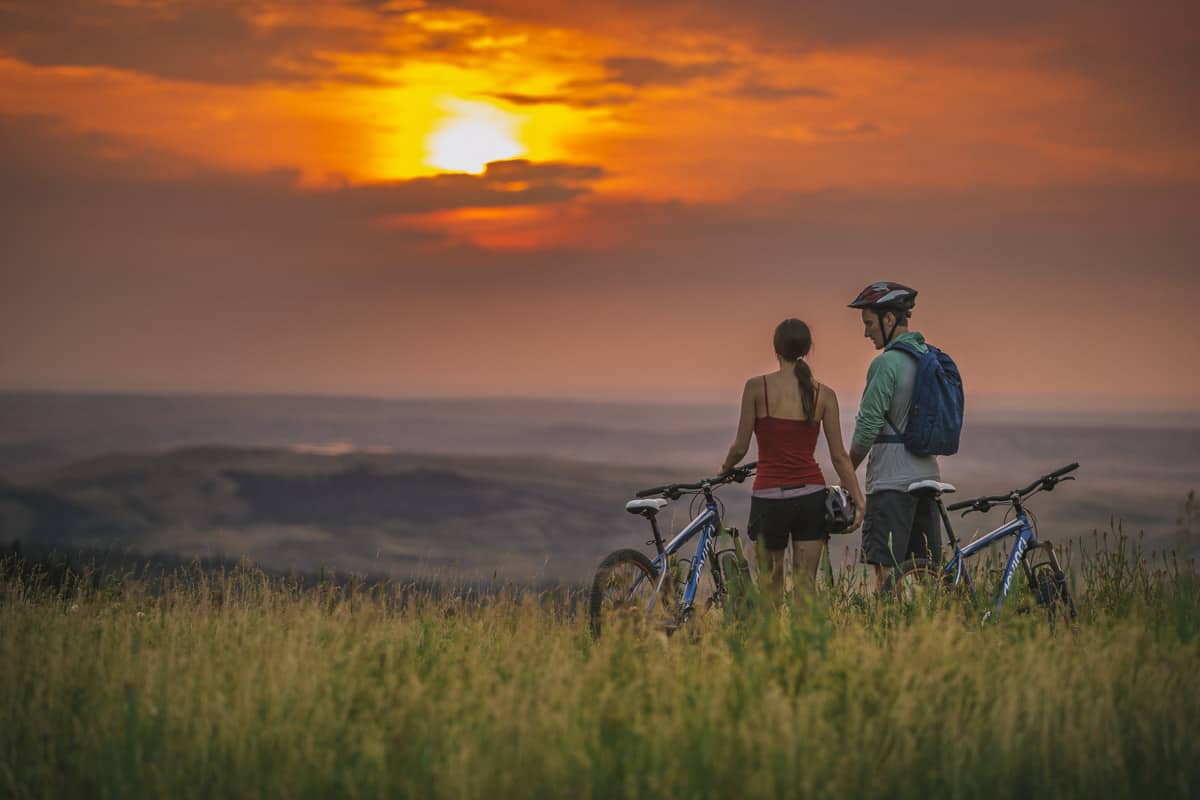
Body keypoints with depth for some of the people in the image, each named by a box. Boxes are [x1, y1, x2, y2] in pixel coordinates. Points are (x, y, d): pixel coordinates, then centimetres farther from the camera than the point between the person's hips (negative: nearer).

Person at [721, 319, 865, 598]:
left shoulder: (757, 387, -7)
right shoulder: (824, 394, 1)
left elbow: (740, 448, -3)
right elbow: (839, 456, 0)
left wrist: (726, 468, 18)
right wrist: (858, 500, 4)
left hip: (769, 496, -2)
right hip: (811, 495, 2)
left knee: (771, 580, 17)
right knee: (806, 585, 5)